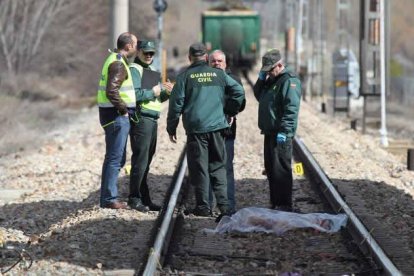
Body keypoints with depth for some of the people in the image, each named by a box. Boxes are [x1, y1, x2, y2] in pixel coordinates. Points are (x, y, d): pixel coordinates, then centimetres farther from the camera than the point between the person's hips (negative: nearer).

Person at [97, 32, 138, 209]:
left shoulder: (115, 60, 17)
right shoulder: (118, 64, -16)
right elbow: (111, 91, -27)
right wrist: (123, 109, -16)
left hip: (116, 115, 11)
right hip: (116, 115, -11)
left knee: (117, 158, 15)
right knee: (115, 158, -7)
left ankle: (108, 196, 20)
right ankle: (109, 199, -4)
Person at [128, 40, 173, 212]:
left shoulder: (151, 70, 21)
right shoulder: (134, 69, -8)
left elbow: (158, 98, 23)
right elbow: (134, 95, -22)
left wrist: (167, 92, 4)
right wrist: (152, 92, -14)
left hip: (152, 120, 9)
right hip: (141, 119, -9)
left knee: (146, 160, 12)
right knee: (140, 160, -9)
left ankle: (144, 198, 17)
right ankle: (134, 198, -5)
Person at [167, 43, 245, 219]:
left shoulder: (185, 76, 0)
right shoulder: (218, 74, 6)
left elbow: (176, 104, -1)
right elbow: (238, 91, 5)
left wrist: (171, 128, 6)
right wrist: (229, 112, 15)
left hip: (195, 129, -2)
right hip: (217, 127, 2)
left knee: (199, 168, 4)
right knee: (218, 167, 8)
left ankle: (203, 206, 4)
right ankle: (223, 205, 1)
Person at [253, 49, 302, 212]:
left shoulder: (289, 81, -13)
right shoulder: (271, 80, 18)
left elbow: (291, 109, -20)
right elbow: (258, 96, 25)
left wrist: (283, 131, -24)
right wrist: (261, 79, 9)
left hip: (281, 135, -10)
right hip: (269, 133, 10)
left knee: (280, 170, -8)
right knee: (271, 169, 13)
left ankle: (284, 205, -5)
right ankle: (275, 203, 20)